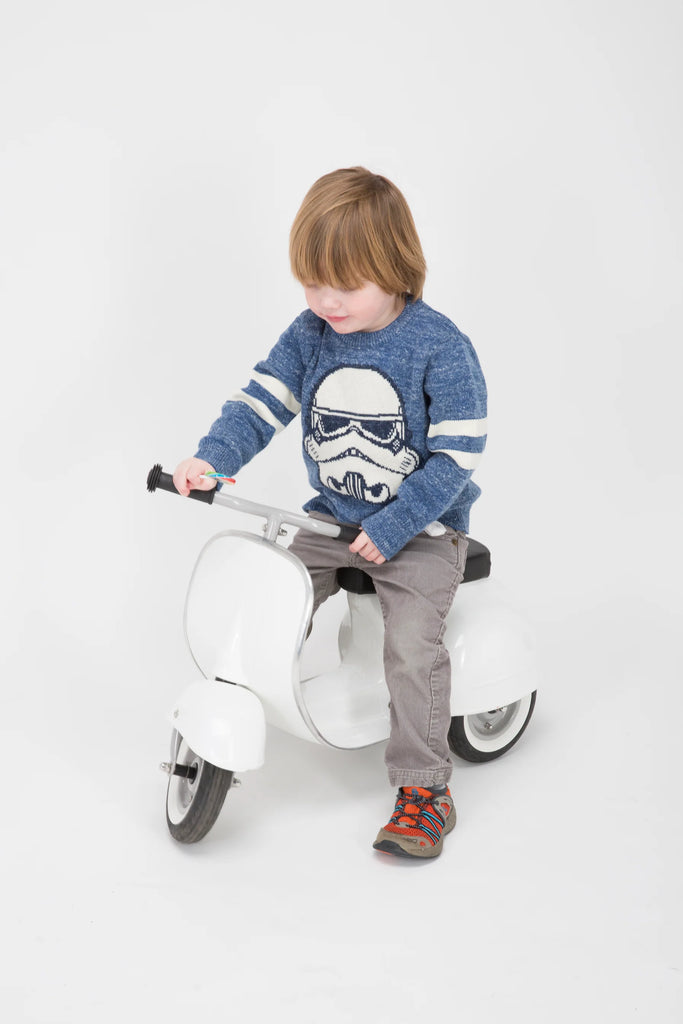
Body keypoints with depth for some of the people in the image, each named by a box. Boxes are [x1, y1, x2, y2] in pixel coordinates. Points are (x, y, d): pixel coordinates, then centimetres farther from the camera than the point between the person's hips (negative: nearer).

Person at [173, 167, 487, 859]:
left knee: (411, 642, -21)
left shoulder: (439, 347, -17)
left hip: (423, 526, -5)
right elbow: (263, 398, -5)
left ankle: (425, 789, -5)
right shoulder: (309, 335, -1)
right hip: (332, 518, 5)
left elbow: (457, 453, -18)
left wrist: (392, 528, -24)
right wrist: (212, 457, -25)